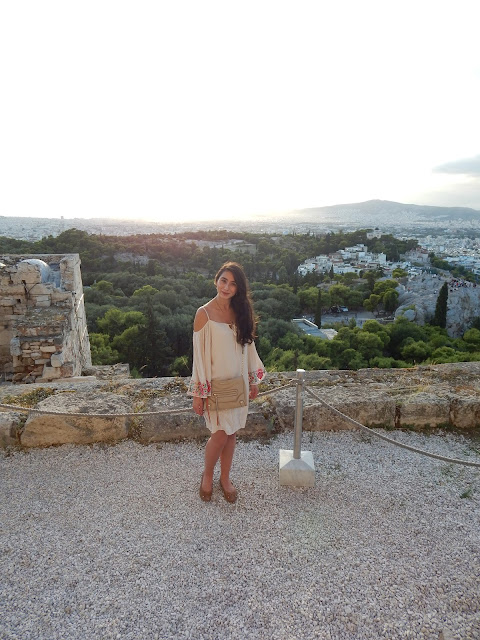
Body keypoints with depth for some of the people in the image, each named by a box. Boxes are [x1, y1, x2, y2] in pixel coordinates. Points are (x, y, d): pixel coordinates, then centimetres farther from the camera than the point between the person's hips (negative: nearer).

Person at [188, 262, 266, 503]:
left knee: (231, 432, 14)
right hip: (215, 383, -4)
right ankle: (207, 475, 30)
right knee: (220, 434, 1)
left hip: (238, 382, 5)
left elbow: (248, 346, 10)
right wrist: (198, 393, -12)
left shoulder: (240, 312, 2)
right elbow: (198, 354, -12)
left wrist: (253, 380, 12)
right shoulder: (204, 313, -13)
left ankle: (225, 478, 35)